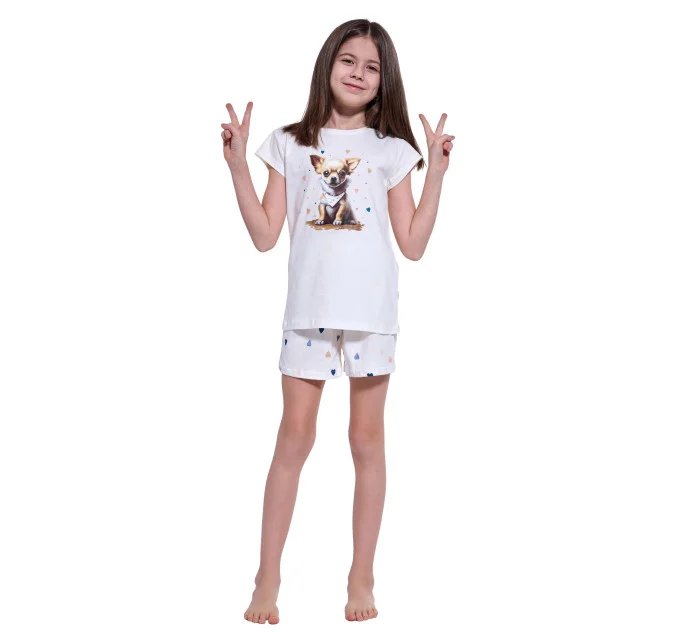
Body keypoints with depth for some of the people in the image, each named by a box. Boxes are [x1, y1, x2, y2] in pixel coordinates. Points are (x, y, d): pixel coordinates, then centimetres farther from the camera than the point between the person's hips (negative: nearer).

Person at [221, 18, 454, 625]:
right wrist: (238, 165, -3)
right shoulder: (289, 144, 8)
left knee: (367, 439, 5)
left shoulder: (391, 150, 7)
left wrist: (436, 173, -2)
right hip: (309, 308, 0)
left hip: (373, 310, 0)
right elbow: (266, 235, 3)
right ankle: (268, 578, 10)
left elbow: (413, 244, 3)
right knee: (295, 435, 0)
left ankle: (362, 577, 16)